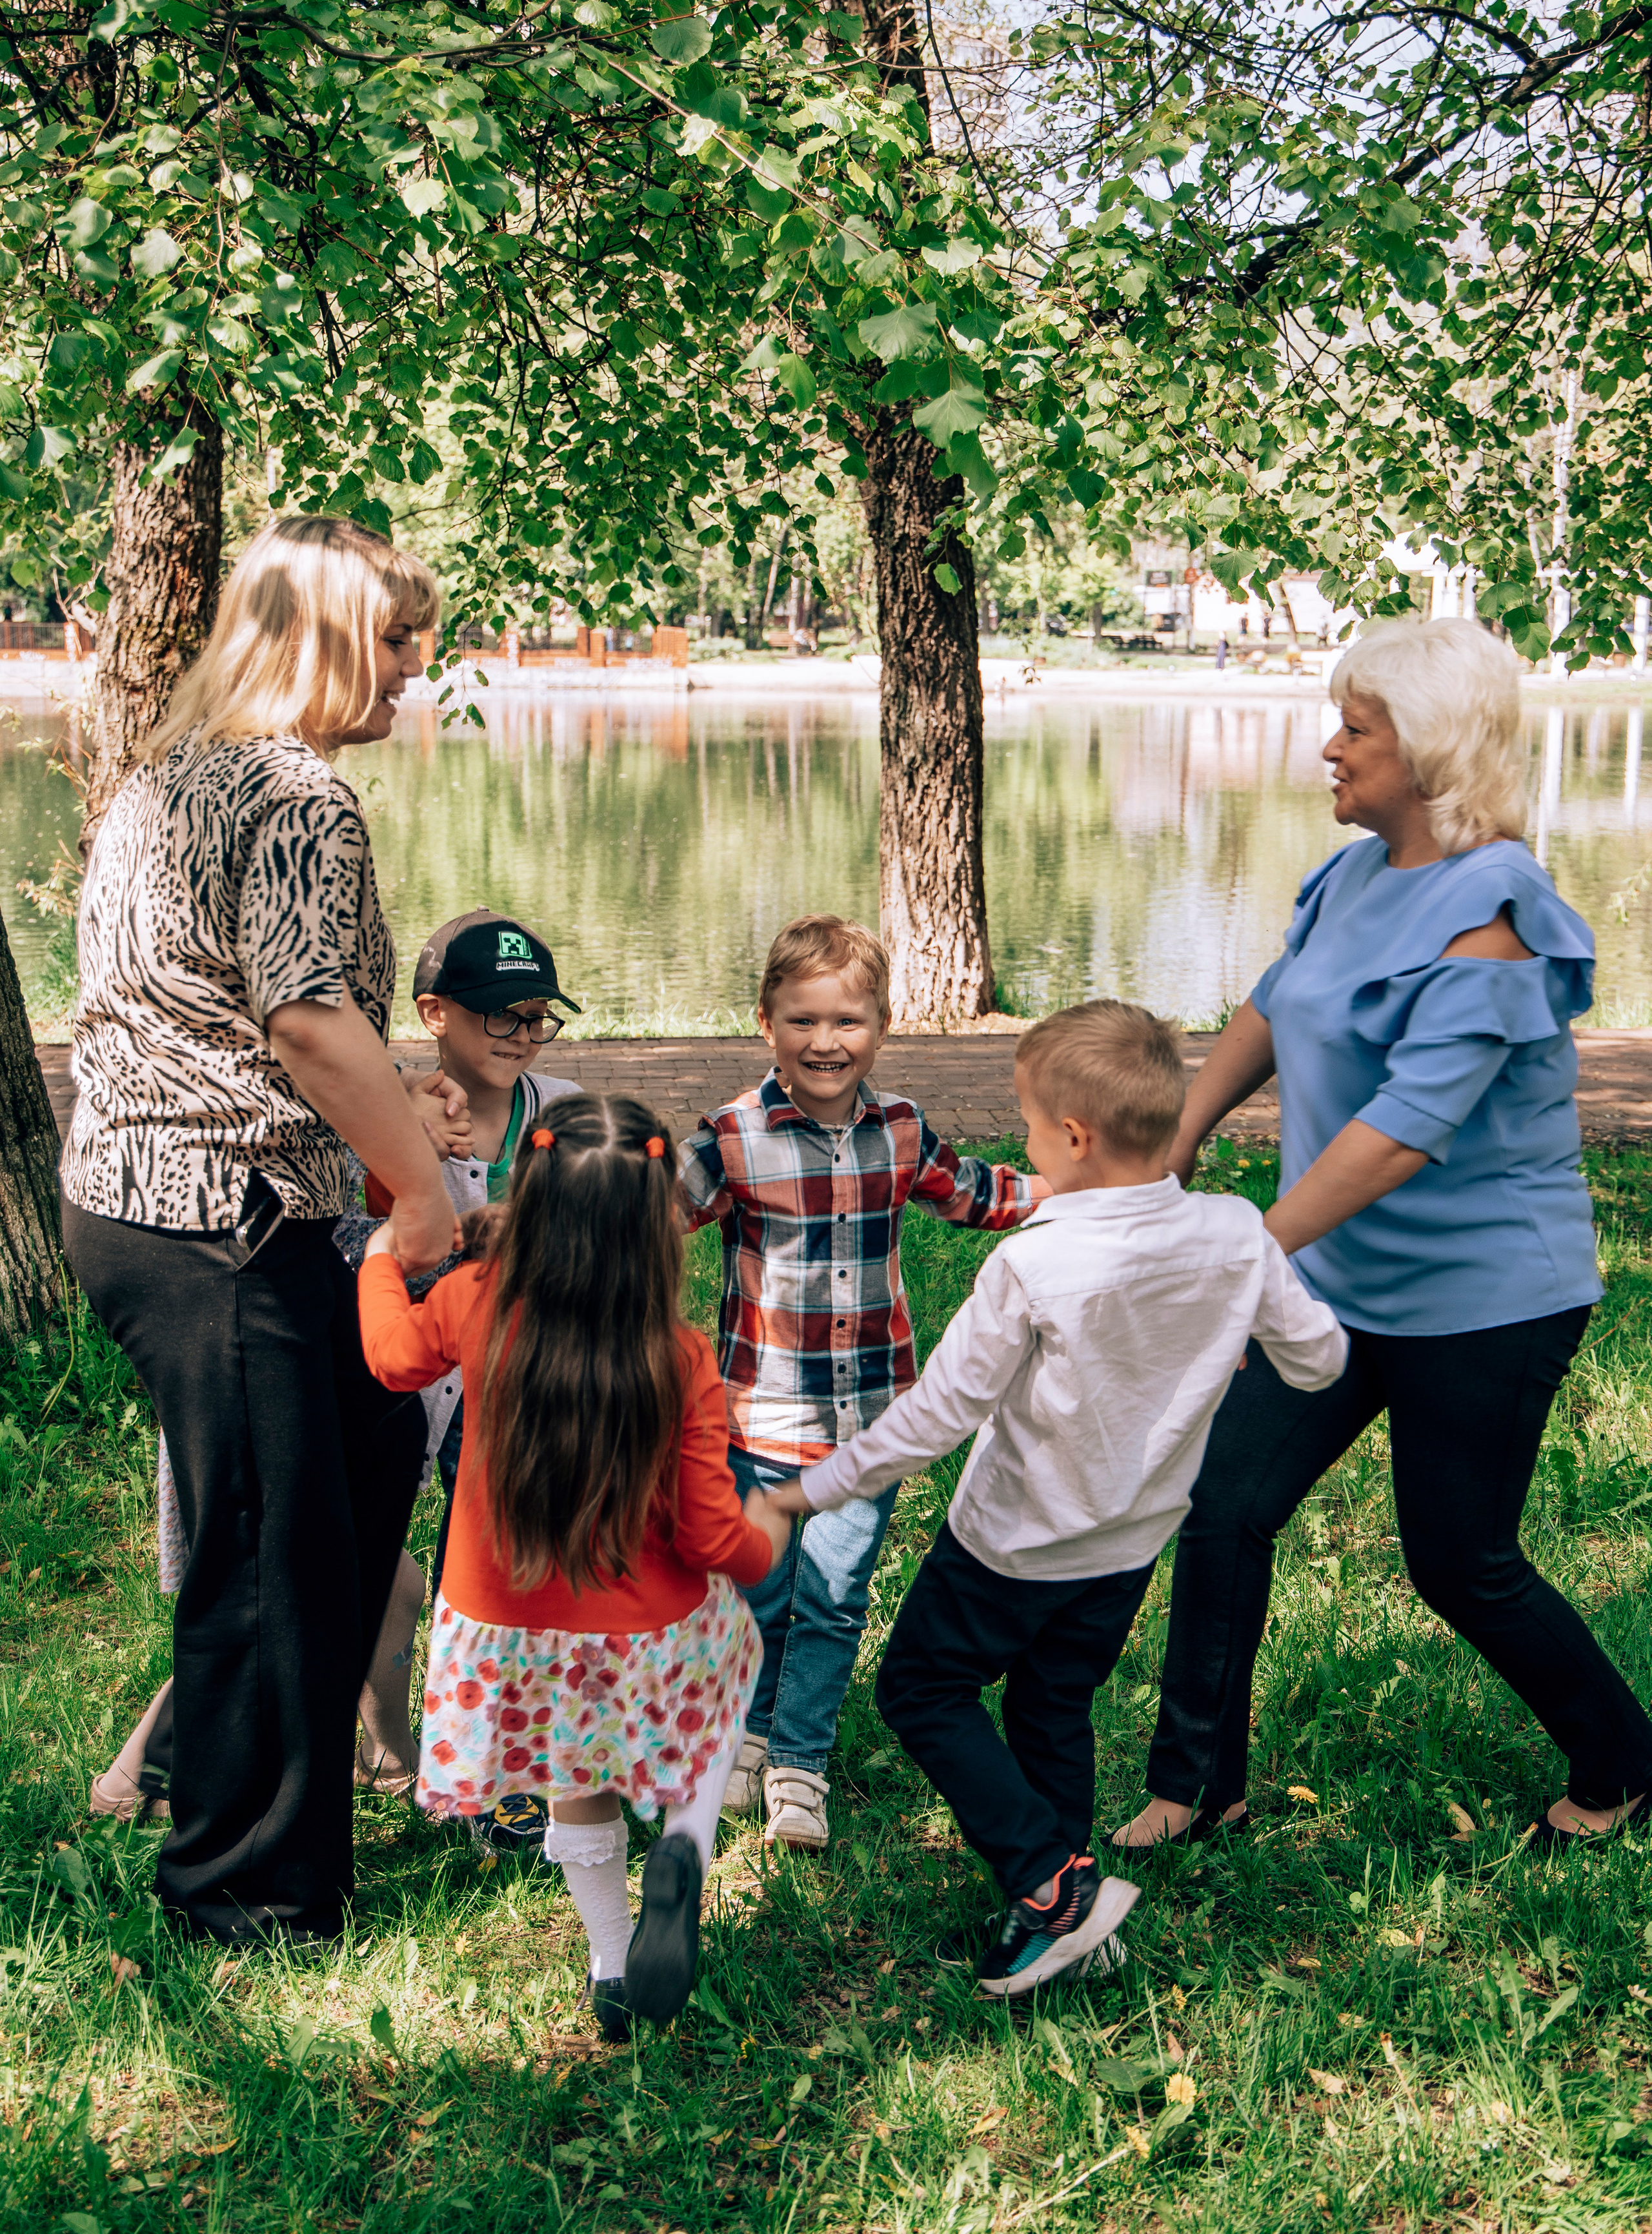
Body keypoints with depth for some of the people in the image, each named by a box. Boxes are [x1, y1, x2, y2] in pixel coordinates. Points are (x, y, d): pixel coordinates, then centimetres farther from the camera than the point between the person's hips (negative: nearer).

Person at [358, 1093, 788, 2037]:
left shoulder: (475, 1305, -17)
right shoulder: (684, 1364, -23)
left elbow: (395, 1354, 7)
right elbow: (713, 1539, -16)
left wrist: (384, 1253, 25)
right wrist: (768, 1538, 7)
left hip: (511, 1633, 3)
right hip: (648, 1637, -2)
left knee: (578, 1794, 28)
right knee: (729, 1645, 30)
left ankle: (611, 1970, 40)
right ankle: (684, 1849, 7)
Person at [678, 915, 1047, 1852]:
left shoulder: (901, 1132, 2)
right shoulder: (736, 1139, -10)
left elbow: (974, 1192, 19)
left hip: (871, 1413, 2)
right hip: (767, 1412, -2)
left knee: (833, 1596, 4)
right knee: (760, 1593, 9)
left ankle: (800, 1765, 22)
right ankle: (750, 1737, 35)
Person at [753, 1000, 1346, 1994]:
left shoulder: (1035, 1265, -28)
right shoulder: (1238, 1235, -13)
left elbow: (940, 1411, -22)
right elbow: (1321, 1358, 0)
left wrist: (813, 1492, -11)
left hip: (1015, 1539, -6)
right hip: (1134, 1539, 6)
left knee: (922, 1688, 14)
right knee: (1056, 1710, 23)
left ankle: (1055, 1882, 4)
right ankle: (1059, 1913, 30)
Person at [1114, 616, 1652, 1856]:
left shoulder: (1487, 918, -24)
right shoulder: (1362, 873, 3)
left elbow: (1408, 1126, -32)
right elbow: (1273, 1011, 18)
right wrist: (1175, 1144, 15)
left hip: (1484, 1300, -8)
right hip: (1344, 1280, 8)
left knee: (1462, 1566, 7)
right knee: (1227, 1507, 5)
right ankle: (1197, 1783, 22)